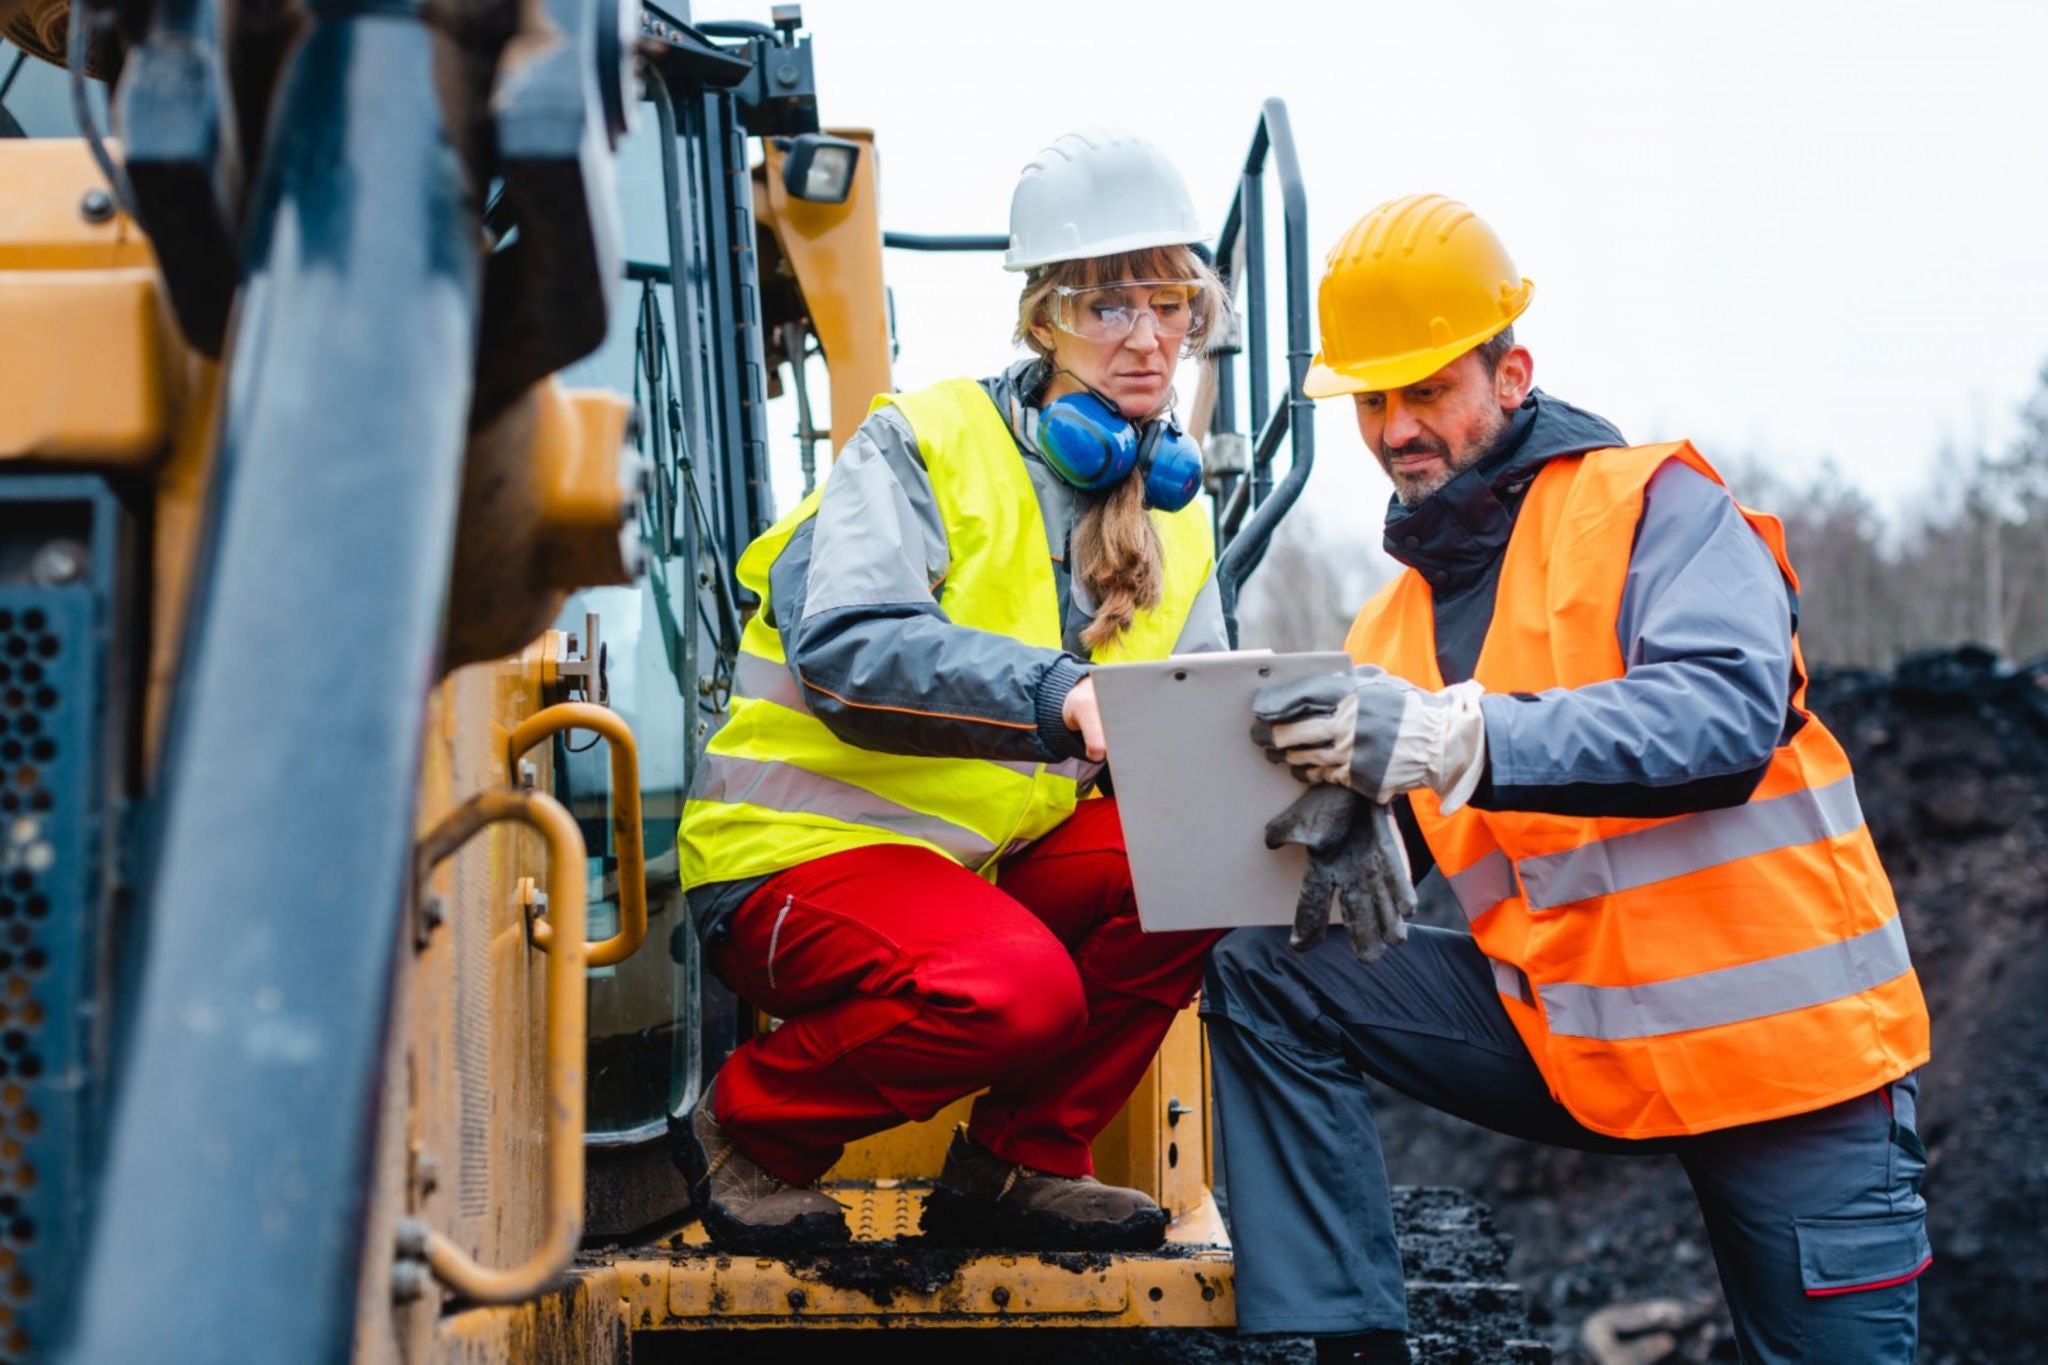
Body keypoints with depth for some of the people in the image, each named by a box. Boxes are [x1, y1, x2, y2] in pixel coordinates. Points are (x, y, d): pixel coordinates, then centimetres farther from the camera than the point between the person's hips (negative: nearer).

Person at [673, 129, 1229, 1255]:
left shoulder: (1169, 509, 12)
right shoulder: (923, 447, -9)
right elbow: (847, 648, -26)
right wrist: (1055, 693, -40)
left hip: (992, 864, 7)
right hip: (805, 855, -7)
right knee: (1019, 985, -33)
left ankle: (1018, 1160, -3)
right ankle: (747, 1125, -6)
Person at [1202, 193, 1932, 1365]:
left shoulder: (1653, 505, -8)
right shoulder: (1393, 624, 10)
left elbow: (1729, 715, -27)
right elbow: (1394, 837, 6)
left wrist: (1460, 739, -39)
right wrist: (1342, 850, -21)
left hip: (1784, 1042, -5)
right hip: (1572, 1037, 5)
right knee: (1268, 977, -8)